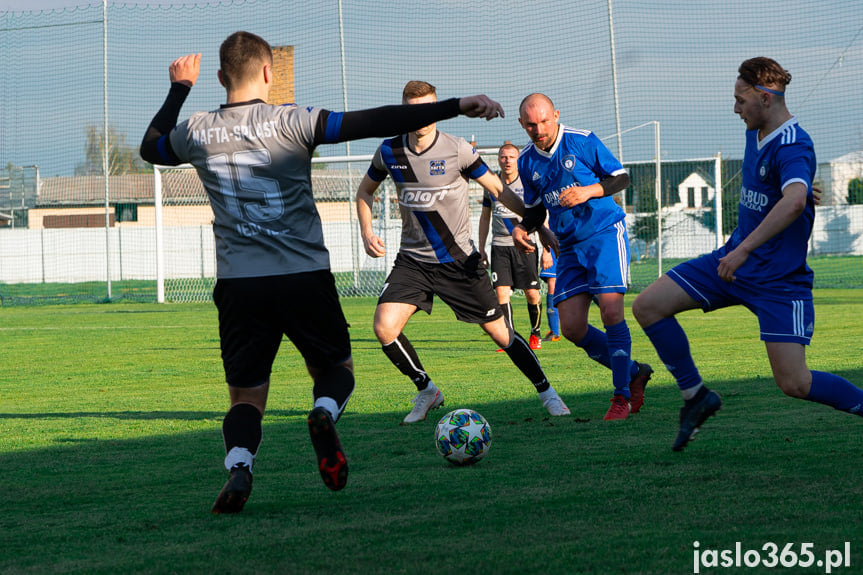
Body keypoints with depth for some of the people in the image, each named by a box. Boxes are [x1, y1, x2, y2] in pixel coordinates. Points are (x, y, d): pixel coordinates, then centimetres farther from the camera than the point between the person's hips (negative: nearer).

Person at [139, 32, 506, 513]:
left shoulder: (198, 133, 4)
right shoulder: (291, 123, -6)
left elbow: (151, 147, 27)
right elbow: (375, 122, -14)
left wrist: (179, 90, 39)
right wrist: (456, 107, -14)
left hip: (238, 287, 2)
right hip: (305, 278, -2)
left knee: (246, 397, 11)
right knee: (336, 369, 20)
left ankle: (239, 464, -22)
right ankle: (324, 415, -16)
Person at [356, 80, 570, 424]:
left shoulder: (457, 150, -12)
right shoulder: (390, 151, -3)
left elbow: (498, 190, -2)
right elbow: (365, 190, 15)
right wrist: (366, 232, -1)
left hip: (459, 260, -2)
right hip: (412, 259, 2)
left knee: (498, 330, -1)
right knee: (385, 328, -16)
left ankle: (547, 392, 17)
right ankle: (426, 390, 6)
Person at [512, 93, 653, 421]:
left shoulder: (582, 142, -8)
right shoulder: (526, 162, 6)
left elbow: (622, 178, -3)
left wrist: (589, 191, -19)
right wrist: (522, 228, -2)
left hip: (605, 232, -5)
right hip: (570, 246, 6)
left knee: (611, 311, -19)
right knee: (572, 328, -3)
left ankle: (622, 394, -10)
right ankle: (634, 373, 16)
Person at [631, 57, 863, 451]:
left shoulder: (793, 147, -23)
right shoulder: (756, 132, 7)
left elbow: (794, 202, -43)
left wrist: (744, 250, -45)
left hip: (779, 279, -8)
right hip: (736, 259, 8)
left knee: (794, 384, -15)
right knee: (647, 306, -3)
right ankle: (696, 396, 9)